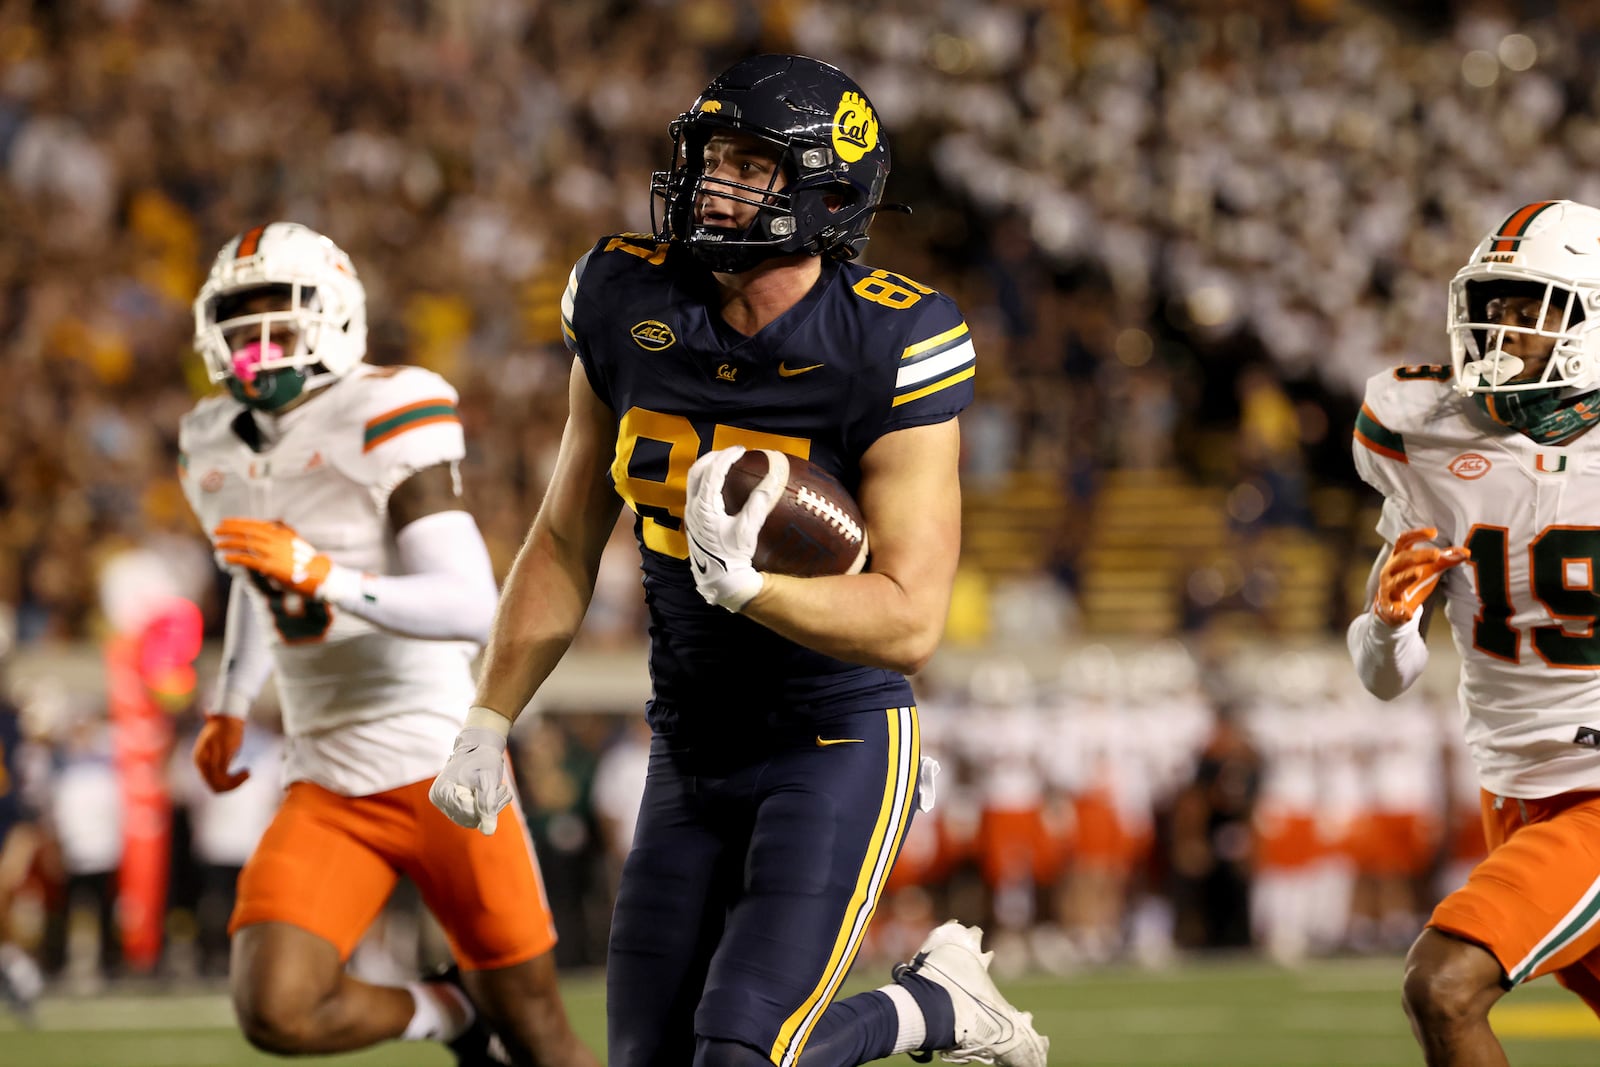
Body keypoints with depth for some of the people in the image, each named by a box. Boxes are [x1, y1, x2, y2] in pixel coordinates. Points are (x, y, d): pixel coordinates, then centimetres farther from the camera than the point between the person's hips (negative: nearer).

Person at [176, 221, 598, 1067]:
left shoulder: (379, 426, -13)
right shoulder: (215, 450, 9)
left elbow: (472, 608, -22)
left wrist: (320, 574, -32)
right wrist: (229, 707, 31)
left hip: (439, 765, -5)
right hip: (326, 785, 5)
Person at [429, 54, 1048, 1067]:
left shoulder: (887, 354, -19)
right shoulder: (630, 308, -4)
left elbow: (909, 623, -22)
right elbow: (566, 544, 8)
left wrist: (747, 586, -37)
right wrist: (487, 725, 7)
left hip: (839, 745, -6)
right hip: (692, 750, 6)